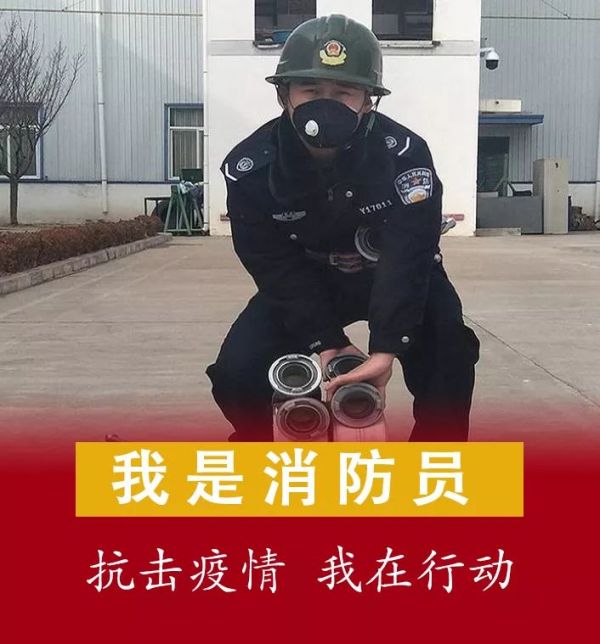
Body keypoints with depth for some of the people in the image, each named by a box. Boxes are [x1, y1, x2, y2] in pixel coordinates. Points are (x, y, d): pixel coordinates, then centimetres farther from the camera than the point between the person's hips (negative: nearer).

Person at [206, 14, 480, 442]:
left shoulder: (404, 153, -30)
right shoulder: (250, 168, -24)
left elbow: (408, 257, -35)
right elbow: (278, 267, -19)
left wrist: (387, 346, -44)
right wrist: (325, 341, -26)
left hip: (401, 278, -1)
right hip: (305, 282, 2)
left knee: (448, 361, -24)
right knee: (237, 374, -14)